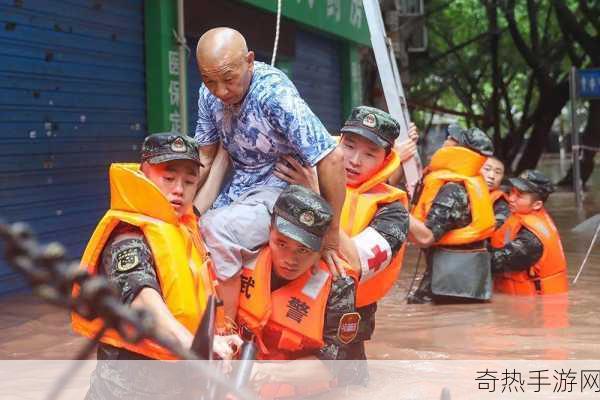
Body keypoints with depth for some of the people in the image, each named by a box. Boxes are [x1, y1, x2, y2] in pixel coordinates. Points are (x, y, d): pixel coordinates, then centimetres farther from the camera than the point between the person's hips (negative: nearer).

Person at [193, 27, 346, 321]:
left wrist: (331, 238, -20)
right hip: (237, 191, 7)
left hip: (280, 190, -7)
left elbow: (331, 159, -26)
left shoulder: (274, 93, -24)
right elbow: (204, 159, 8)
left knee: (217, 232, -30)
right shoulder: (209, 94, -4)